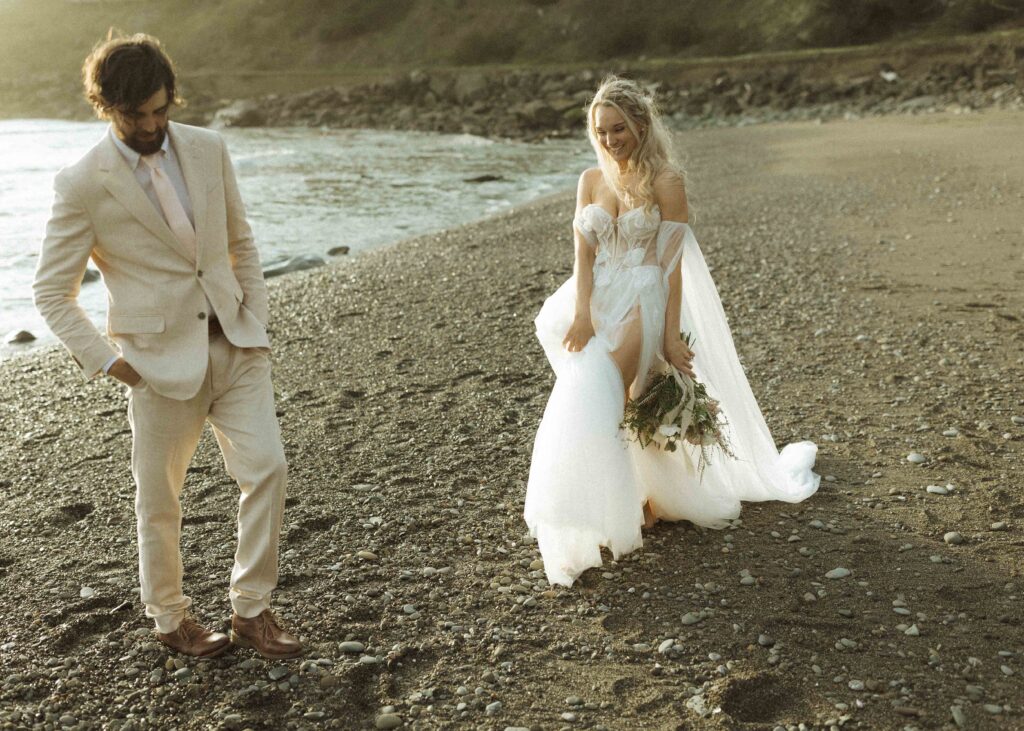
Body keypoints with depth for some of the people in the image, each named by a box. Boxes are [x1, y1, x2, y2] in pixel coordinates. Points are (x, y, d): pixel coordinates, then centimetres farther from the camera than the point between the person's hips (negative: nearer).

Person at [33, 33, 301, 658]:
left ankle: (252, 609, 12)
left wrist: (258, 321, 6)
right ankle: (169, 618, 31)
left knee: (267, 467, -5)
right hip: (163, 360, -3)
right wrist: (107, 360, -11)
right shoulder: (83, 185, -10)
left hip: (234, 344, 4)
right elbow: (53, 294, -3)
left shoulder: (207, 148, 3)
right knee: (160, 499, 9)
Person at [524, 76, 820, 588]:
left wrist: (671, 335, -13)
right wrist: (581, 314, -14)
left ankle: (598, 521, -12)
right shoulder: (590, 181, 11)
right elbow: (583, 254, 2)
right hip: (596, 301, 5)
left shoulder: (665, 181, -4)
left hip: (641, 305, -5)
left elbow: (672, 263, -8)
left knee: (594, 397, -21)